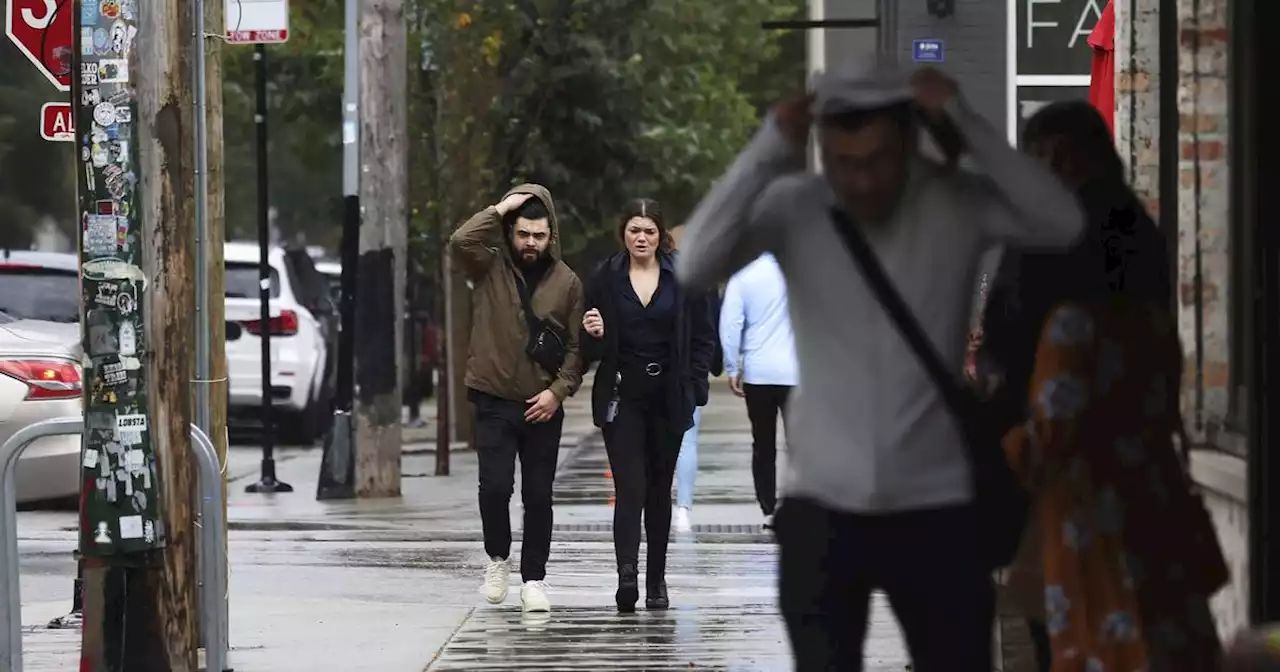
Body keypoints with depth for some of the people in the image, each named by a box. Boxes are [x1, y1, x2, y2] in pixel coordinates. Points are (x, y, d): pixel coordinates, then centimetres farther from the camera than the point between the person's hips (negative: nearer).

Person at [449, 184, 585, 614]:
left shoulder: (566, 282, 4)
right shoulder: (490, 267, 1)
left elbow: (576, 346, 4)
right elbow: (461, 242, -20)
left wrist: (558, 390, -8)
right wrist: (499, 210, -13)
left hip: (542, 406, 1)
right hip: (494, 402, -1)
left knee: (538, 495, 5)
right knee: (495, 484, -13)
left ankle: (534, 578, 16)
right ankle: (498, 558, 10)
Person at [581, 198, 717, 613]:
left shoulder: (682, 278, 3)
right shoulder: (605, 279, 3)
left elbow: (704, 336, 7)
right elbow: (591, 345, 10)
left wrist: (691, 382, -2)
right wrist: (594, 334, -13)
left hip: (668, 398, 1)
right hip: (622, 398, -1)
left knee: (660, 489, 10)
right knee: (630, 487, -14)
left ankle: (656, 579, 18)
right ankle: (627, 575, -26)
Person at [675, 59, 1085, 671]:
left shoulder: (957, 205, -6)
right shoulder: (793, 208, -5)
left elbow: (1063, 224, -22)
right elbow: (695, 265, -19)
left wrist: (964, 122, -24)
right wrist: (770, 151, -23)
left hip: (934, 508, 0)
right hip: (822, 508, 0)